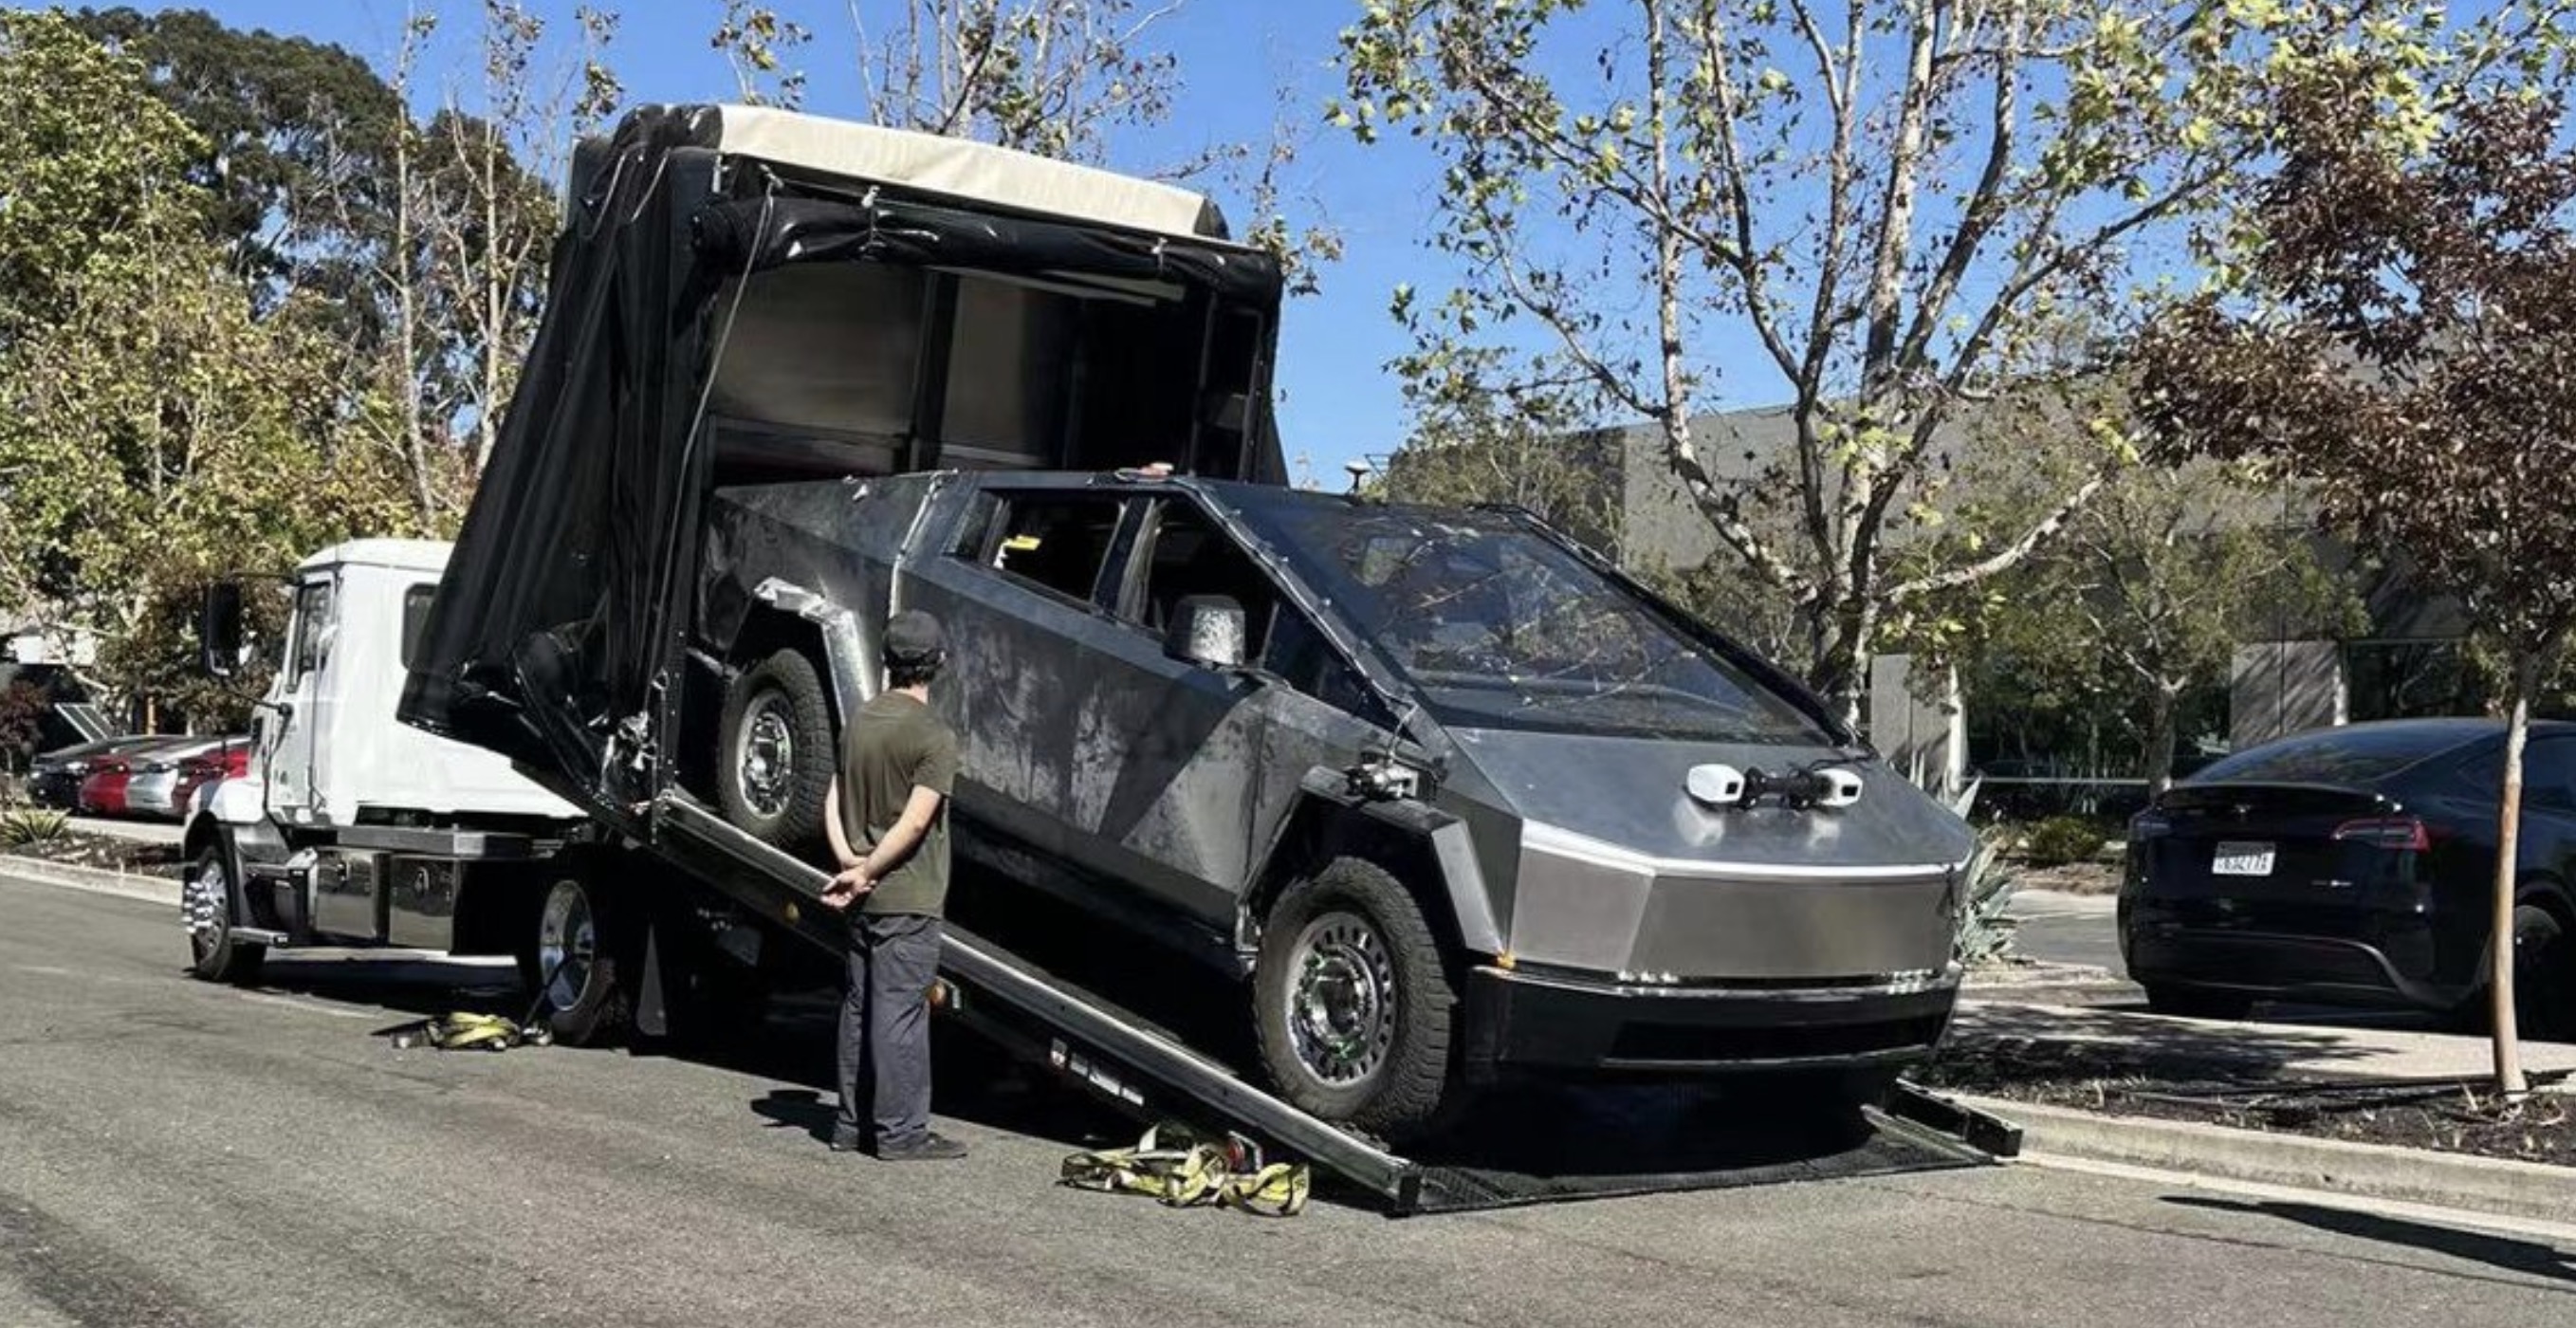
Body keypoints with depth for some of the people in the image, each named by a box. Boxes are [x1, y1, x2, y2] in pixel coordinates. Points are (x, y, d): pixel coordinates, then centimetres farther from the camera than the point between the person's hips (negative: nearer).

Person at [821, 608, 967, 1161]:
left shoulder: (859, 722, 10)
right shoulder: (934, 736, -13)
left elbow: (834, 801, 7)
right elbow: (916, 822, -20)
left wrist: (850, 862, -4)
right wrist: (865, 873, -13)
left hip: (866, 897, 7)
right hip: (908, 897, -7)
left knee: (860, 1007, 13)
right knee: (901, 1011, -3)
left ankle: (853, 1124, 20)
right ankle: (900, 1132, 1)